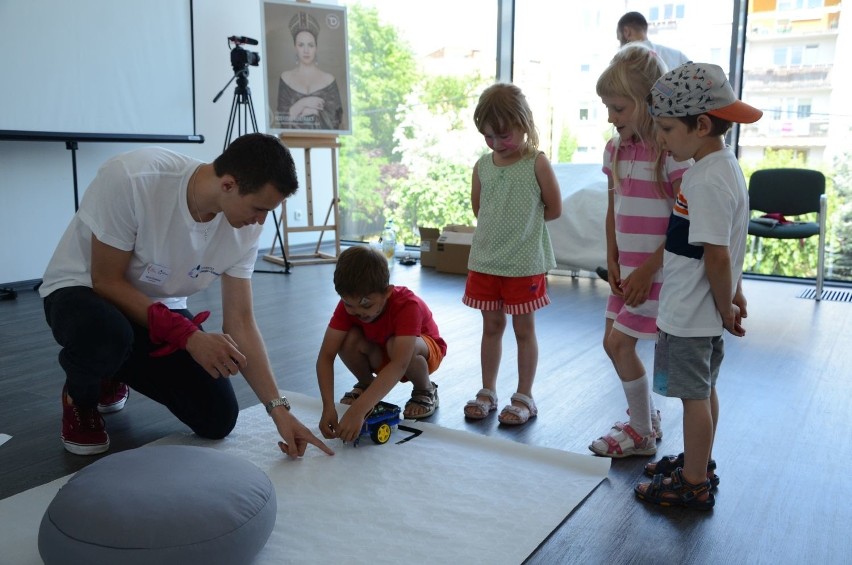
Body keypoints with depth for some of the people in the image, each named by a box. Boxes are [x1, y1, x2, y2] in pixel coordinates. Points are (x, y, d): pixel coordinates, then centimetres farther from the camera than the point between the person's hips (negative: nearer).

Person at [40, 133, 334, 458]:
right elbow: (106, 280, -23)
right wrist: (188, 335, -32)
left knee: (218, 420, -7)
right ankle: (79, 397, -1)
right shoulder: (130, 178, -32)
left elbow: (240, 323, -13)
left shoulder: (245, 226, -17)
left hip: (164, 310, 5)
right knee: (106, 333, -41)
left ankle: (111, 374, 21)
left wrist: (279, 409, -19)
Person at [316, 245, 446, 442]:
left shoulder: (408, 305, -38)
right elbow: (326, 355, -29)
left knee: (396, 347, -39)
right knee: (349, 339, -29)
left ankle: (425, 391, -8)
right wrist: (328, 408, -44)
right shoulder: (349, 304, -24)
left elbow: (399, 364, -50)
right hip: (381, 356, 4)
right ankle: (366, 384, 3)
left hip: (425, 350, -3)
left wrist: (358, 410, -59)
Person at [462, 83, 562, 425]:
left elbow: (554, 209, -3)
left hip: (524, 262, -4)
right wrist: (502, 224, 7)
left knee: (524, 328, 7)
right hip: (485, 259, 4)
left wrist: (524, 220, 3)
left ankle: (524, 397, 19)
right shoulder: (482, 166, 4)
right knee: (491, 326, 14)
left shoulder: (537, 163, -8)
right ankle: (487, 392, 26)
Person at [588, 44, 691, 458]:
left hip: (658, 270, -8)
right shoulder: (616, 148, 6)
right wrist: (613, 262, 4)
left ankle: (642, 434, 16)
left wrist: (648, 270, -16)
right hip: (628, 268, 8)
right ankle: (648, 418, 32)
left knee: (621, 344, -4)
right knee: (613, 343, 12)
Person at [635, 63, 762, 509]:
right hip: (703, 311, 10)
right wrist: (733, 296, 18)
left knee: (694, 393, 3)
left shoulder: (707, 180, -24)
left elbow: (717, 256, -24)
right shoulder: (724, 166, 9)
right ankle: (699, 463, 37)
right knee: (703, 389, 21)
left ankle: (694, 485, 18)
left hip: (690, 313, -10)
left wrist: (725, 307, -12)